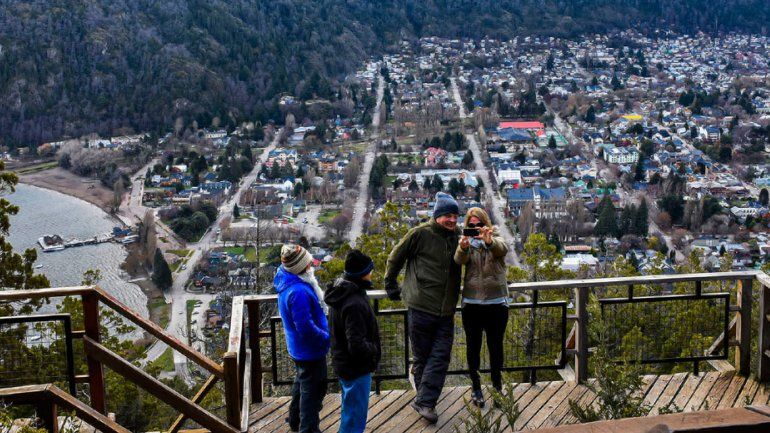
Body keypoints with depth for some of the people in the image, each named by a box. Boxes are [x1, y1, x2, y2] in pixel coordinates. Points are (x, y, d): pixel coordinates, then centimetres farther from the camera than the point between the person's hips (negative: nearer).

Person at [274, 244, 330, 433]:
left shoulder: (287, 281, -3)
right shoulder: (298, 292, -35)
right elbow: (306, 328, -31)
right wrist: (328, 338, -18)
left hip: (298, 347, 10)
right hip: (310, 350, -10)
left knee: (302, 382, 28)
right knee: (313, 389, 6)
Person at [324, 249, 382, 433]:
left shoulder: (341, 294, 2)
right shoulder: (354, 304, -30)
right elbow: (357, 346, -32)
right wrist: (374, 349, -13)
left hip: (343, 363, 10)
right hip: (356, 369, -10)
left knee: (349, 413, 26)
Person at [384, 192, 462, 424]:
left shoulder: (457, 237, 8)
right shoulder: (420, 234, -8)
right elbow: (395, 258, 3)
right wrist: (391, 286, 9)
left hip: (446, 310, 5)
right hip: (421, 307, -5)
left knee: (440, 356, -1)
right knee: (421, 355, 6)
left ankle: (424, 401, 6)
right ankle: (425, 400, 19)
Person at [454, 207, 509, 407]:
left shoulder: (495, 239, 2)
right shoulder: (466, 242, 4)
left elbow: (502, 249, -24)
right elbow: (459, 259, -18)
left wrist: (489, 241, -47)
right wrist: (463, 247, -43)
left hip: (496, 302, -1)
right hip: (471, 304, 1)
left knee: (496, 346, 8)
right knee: (473, 347, 7)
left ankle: (497, 386, 23)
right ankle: (475, 387, 22)